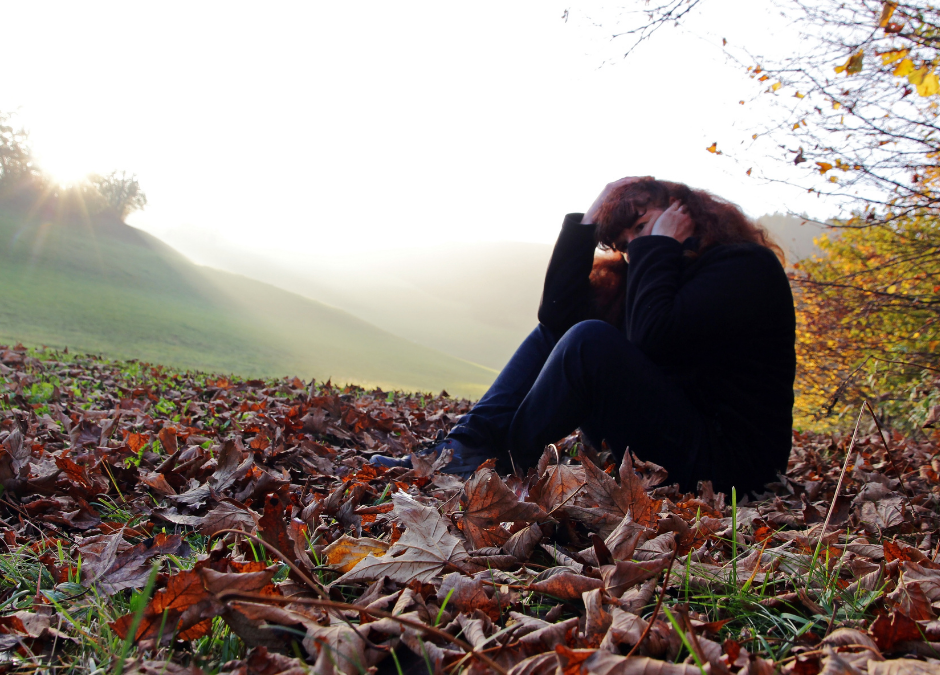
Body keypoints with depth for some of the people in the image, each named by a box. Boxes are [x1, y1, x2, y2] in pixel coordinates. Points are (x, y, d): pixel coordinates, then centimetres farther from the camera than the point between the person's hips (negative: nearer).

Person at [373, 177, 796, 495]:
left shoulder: (746, 266, -9)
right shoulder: (651, 271, 15)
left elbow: (653, 336, -26)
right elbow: (558, 312, 3)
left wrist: (658, 245, -13)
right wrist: (587, 224, 2)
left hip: (723, 462, -8)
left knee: (591, 340, -27)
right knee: (553, 331, 7)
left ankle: (495, 466, -11)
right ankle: (466, 448, -10)